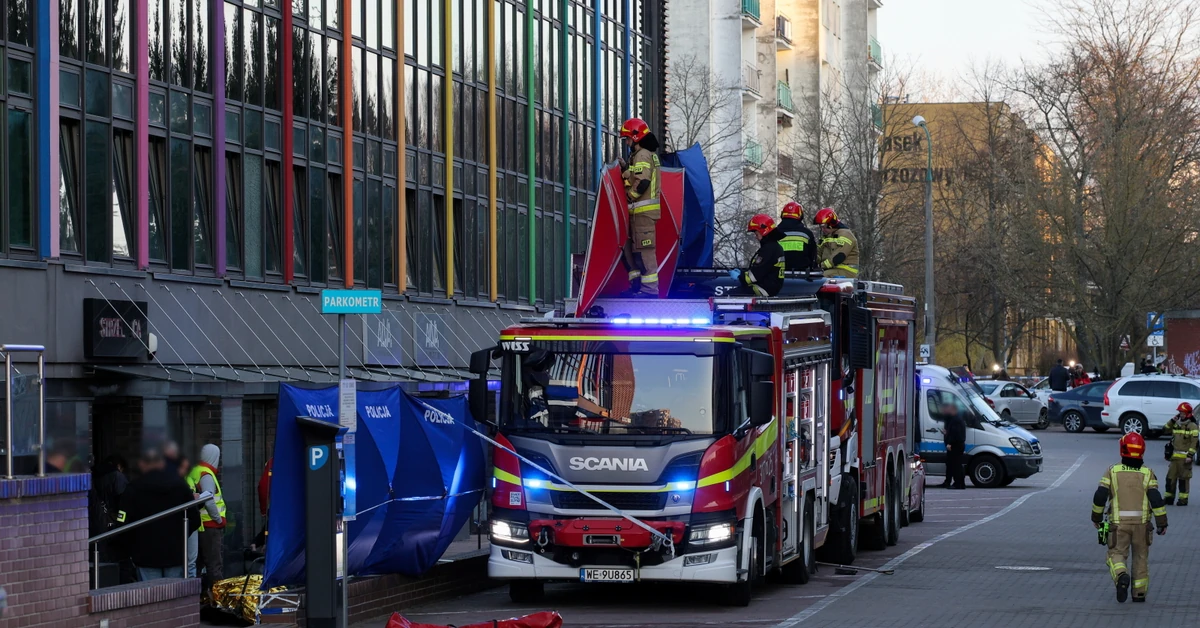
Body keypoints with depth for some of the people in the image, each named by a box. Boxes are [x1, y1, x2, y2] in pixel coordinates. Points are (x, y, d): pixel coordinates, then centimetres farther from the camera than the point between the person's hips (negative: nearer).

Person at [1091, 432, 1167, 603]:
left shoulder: (1112, 471, -2)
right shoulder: (1147, 473, -2)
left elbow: (1100, 497, -4)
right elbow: (1156, 499, -9)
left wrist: (1096, 517, 11)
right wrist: (1162, 522, -1)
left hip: (1119, 524, -1)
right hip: (1142, 523, 1)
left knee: (1117, 555, 6)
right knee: (1140, 557, 16)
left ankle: (1121, 577, -24)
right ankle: (1139, 593, 18)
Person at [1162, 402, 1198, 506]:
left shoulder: (1192, 426, -7)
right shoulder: (1176, 424, 14)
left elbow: (1194, 442, -12)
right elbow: (1165, 430, 16)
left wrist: (1190, 455, -18)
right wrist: (1172, 421, 3)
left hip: (1185, 457, -7)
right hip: (1175, 456, 7)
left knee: (1184, 478, -3)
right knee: (1171, 477, 7)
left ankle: (1183, 499, 2)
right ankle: (1169, 498, 14)